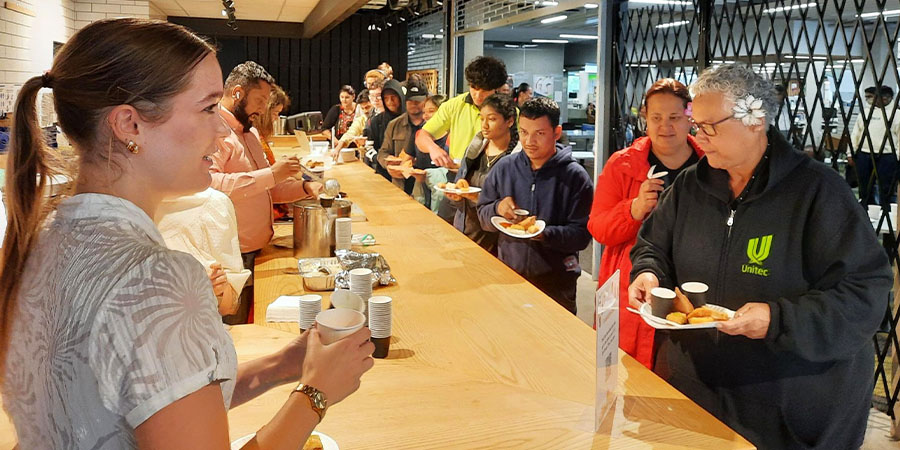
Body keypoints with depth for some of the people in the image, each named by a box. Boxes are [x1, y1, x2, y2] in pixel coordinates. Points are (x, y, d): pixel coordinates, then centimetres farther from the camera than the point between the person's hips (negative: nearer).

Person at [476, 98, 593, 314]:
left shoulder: (575, 176, -8)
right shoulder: (505, 168, 3)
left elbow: (582, 235, -12)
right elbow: (482, 216, 9)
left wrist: (544, 233, -27)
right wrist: (497, 209, -12)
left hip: (556, 282, -3)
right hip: (508, 275, 3)